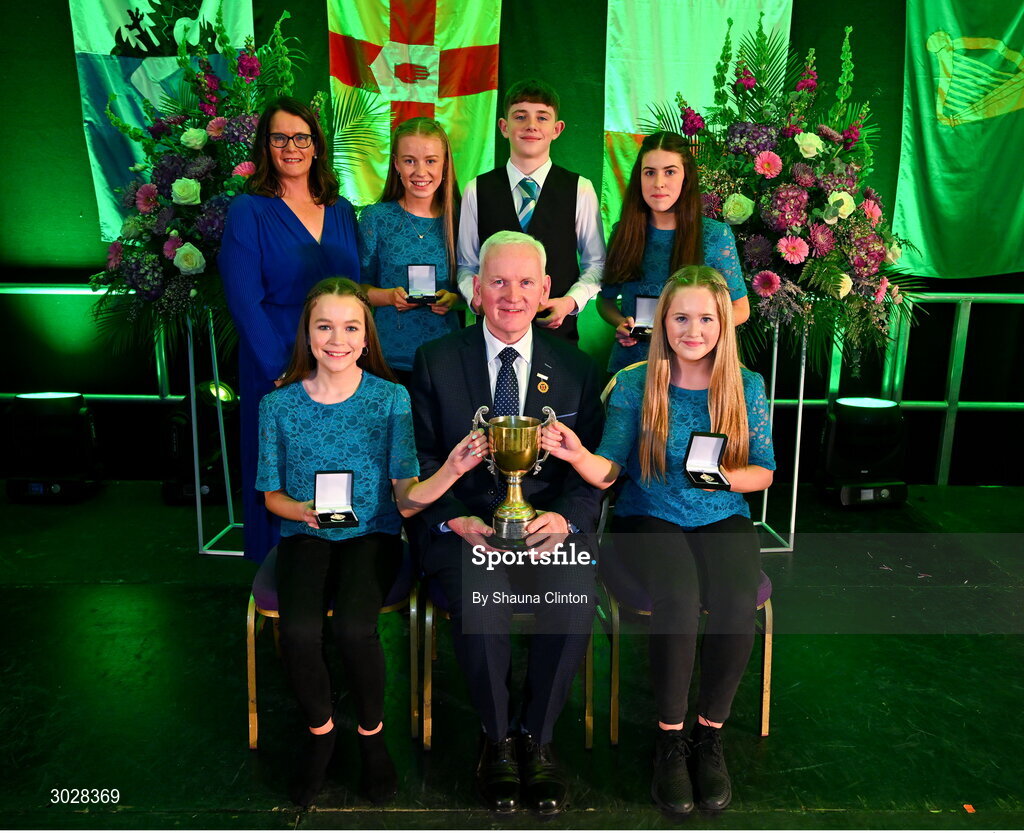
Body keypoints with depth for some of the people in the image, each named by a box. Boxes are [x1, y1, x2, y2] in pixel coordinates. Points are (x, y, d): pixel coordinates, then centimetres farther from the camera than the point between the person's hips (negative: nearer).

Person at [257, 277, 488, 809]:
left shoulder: (391, 399, -5)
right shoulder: (279, 404, -1)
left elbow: (406, 500, -10)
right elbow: (273, 495, 6)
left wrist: (450, 471, -30)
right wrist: (303, 509, -17)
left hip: (372, 534, -1)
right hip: (306, 536, 2)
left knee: (353, 626, -28)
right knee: (299, 630, -26)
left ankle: (372, 734, 5)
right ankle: (320, 731, 8)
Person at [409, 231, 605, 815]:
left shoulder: (577, 367, 8)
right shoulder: (436, 361, 5)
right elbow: (420, 461, 2)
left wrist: (565, 520, -16)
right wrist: (457, 521, -15)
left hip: (551, 522, 1)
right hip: (462, 521, -1)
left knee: (577, 598, -27)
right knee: (480, 597, -30)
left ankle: (537, 738, 1)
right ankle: (497, 738, 0)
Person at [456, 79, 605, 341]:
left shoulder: (580, 190, 2)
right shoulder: (477, 191, 4)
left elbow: (596, 263, 7)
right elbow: (466, 266, 8)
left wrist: (571, 301, -9)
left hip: (559, 328, 0)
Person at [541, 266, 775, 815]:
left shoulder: (746, 386, 2)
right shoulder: (634, 385, -3)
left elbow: (764, 472, 6)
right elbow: (609, 472, -7)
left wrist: (726, 477, -16)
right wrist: (579, 455, -30)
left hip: (722, 519, 2)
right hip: (649, 518, -1)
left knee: (737, 604, -27)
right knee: (678, 599, -30)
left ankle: (709, 737, -1)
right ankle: (669, 739, -6)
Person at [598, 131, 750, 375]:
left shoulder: (716, 235, -4)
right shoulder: (623, 232, 2)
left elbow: (739, 309, 1)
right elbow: (605, 299, 11)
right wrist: (620, 323, -11)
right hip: (629, 363, 2)